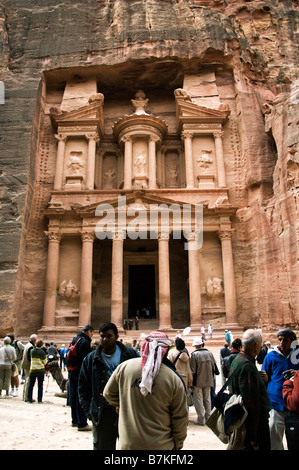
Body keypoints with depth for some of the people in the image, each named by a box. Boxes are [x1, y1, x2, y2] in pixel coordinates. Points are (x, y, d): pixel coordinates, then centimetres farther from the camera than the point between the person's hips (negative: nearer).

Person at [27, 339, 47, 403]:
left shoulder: (32, 351, -4)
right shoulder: (42, 352, -10)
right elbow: (45, 362, -2)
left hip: (33, 370, 2)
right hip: (41, 370, -2)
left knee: (31, 385, 12)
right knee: (40, 386, 7)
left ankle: (29, 399, 14)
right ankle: (39, 400, 8)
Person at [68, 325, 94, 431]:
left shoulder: (74, 339, 12)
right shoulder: (85, 342, -17)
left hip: (72, 373, 9)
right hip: (81, 374, -9)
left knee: (73, 397, 16)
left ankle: (75, 420, 28)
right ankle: (82, 423, 4)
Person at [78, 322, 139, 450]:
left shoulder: (130, 354, -2)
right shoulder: (91, 359, 3)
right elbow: (83, 388, 8)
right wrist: (89, 411, -1)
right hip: (102, 413, 1)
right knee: (103, 446, 12)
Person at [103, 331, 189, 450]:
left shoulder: (124, 367, -10)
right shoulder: (174, 380, -13)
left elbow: (108, 394, 5)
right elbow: (180, 418, -5)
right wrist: (177, 444, 11)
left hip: (127, 443, 1)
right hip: (160, 445, -1)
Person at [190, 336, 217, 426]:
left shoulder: (194, 354, -17)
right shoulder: (209, 353, -3)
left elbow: (192, 369, -13)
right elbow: (214, 367, 6)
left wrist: (191, 381, -2)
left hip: (198, 381, -5)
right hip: (208, 381, 5)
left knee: (198, 400, 5)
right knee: (207, 399, 17)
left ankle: (201, 420, 8)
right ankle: (208, 418, 25)